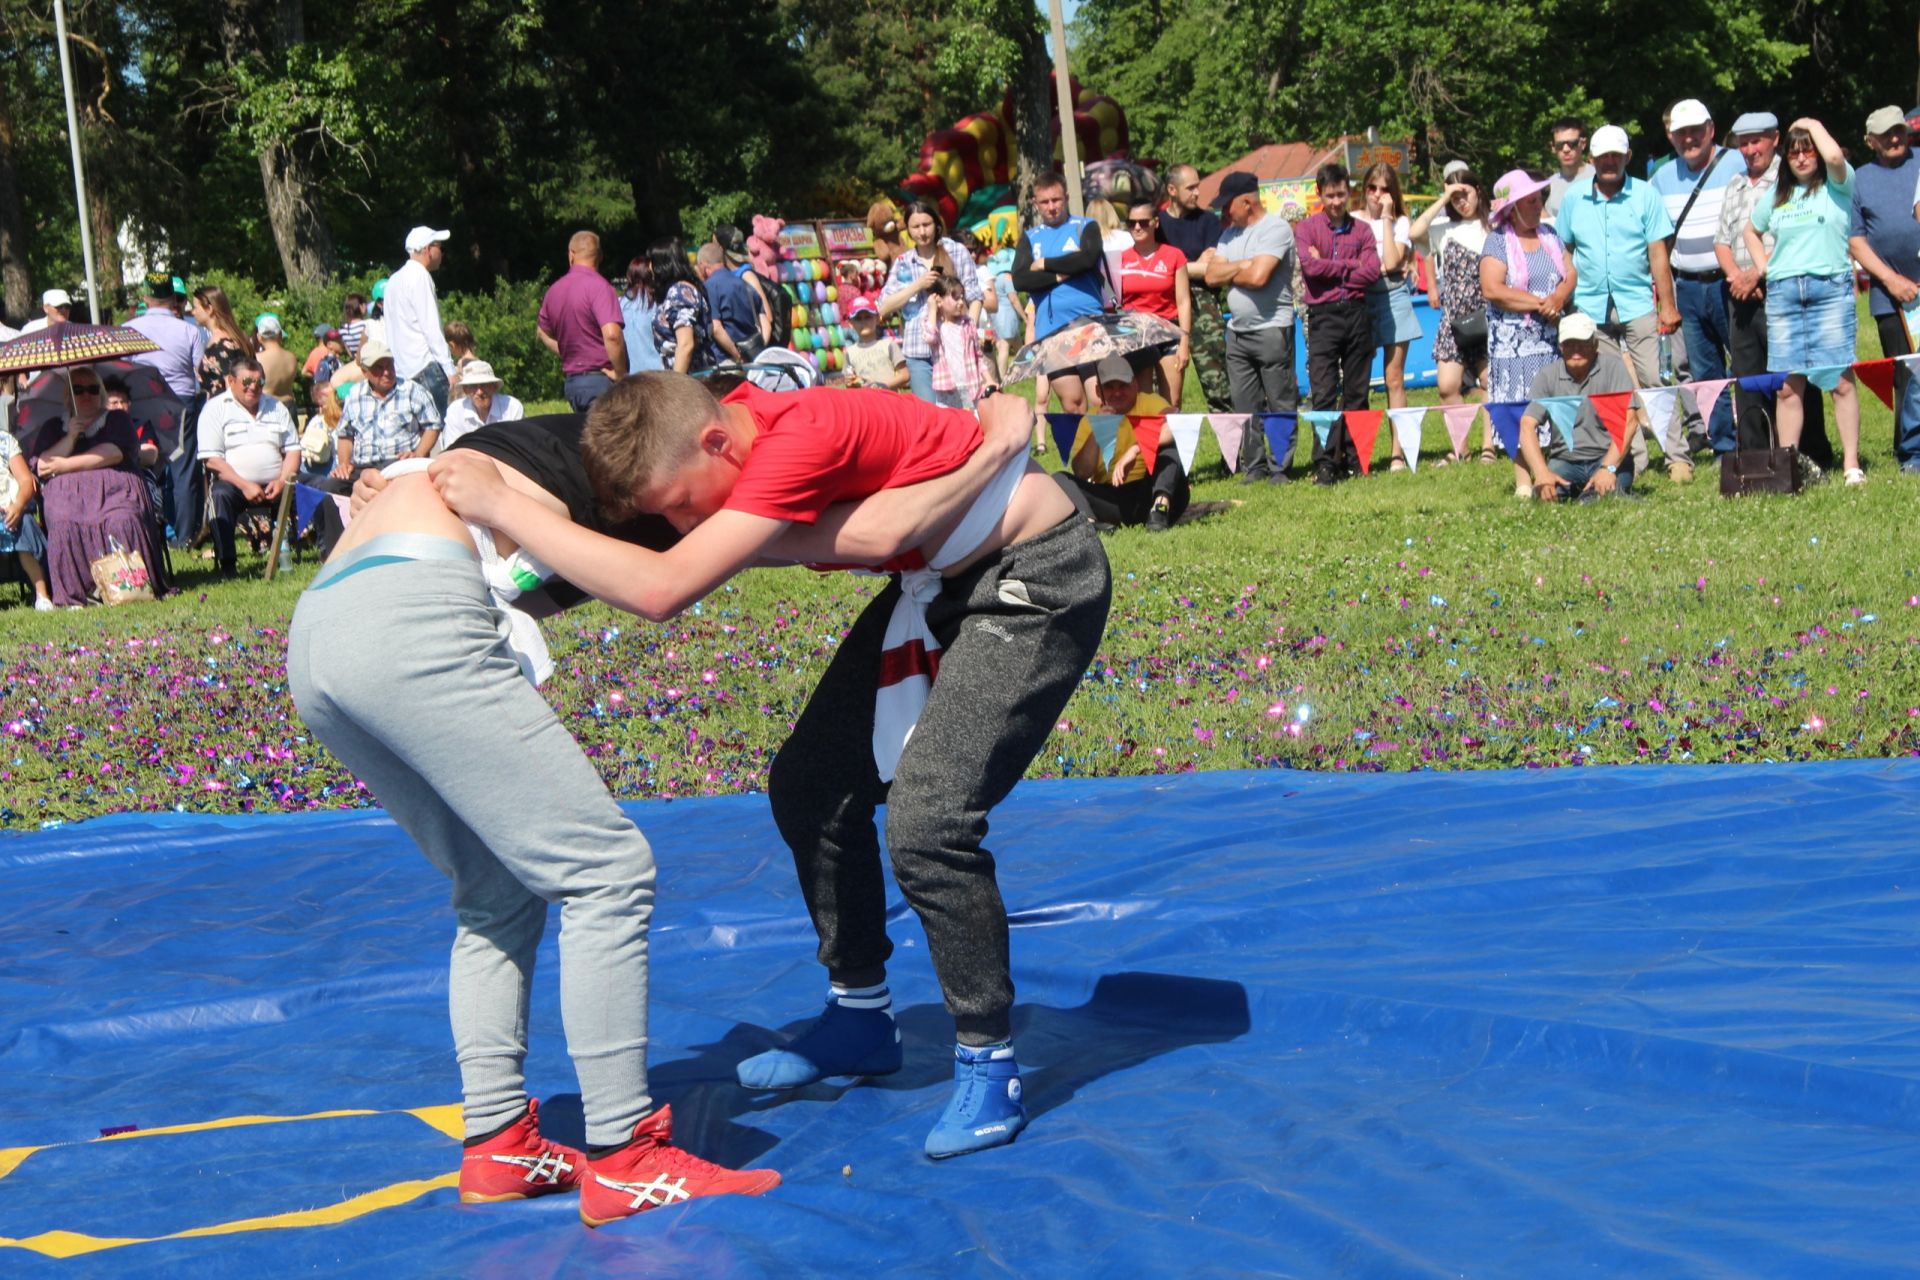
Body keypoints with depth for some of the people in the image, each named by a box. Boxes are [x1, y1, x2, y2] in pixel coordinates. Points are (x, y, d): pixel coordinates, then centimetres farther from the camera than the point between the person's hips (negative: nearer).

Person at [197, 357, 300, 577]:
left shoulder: (276, 407, 19)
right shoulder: (216, 408, 4)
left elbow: (292, 450, 15)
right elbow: (211, 459, -5)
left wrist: (282, 481, -6)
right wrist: (245, 485, -16)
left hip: (275, 486, 3)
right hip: (235, 484, -3)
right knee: (221, 495, -35)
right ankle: (226, 564, -36)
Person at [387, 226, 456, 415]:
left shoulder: (394, 280, 21)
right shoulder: (419, 277, -7)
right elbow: (431, 327, -14)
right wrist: (449, 368, -15)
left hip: (403, 370, 9)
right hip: (424, 365, -9)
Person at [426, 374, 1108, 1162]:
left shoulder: (802, 440, -35)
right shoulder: (725, 428, -8)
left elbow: (660, 590, -42)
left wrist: (503, 508, -36)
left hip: (1037, 576, -9)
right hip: (940, 580, 9)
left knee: (925, 820, -21)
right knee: (810, 789, 8)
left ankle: (988, 1062, -4)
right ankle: (860, 1015, 26)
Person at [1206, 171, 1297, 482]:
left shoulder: (1275, 228, -9)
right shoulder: (1230, 233, 16)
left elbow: (1258, 277, -20)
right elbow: (1212, 276, 7)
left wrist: (1228, 273, -2)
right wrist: (1242, 266, -8)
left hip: (1272, 330, -8)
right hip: (1237, 332, 8)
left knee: (1280, 405, -3)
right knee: (1245, 406, 8)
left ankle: (1279, 466, 0)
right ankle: (1254, 466, 13)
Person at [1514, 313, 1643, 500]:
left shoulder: (1612, 367, -4)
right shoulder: (1547, 377, 2)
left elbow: (1627, 422, -13)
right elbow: (1527, 426, -7)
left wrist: (1608, 468, -26)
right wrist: (1542, 473, -23)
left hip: (1608, 457, -2)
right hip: (1564, 459, 2)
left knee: (1605, 495, -32)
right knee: (1545, 494, -27)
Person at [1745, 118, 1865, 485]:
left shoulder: (1837, 185, 4)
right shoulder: (1777, 194, 17)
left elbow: (1835, 156, -18)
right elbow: (1751, 230, 31)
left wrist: (1814, 125, -2)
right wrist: (1763, 266, 15)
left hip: (1830, 287, -4)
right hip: (1783, 292, 4)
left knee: (1840, 380, -6)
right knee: (1788, 385, 3)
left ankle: (1851, 463, -3)